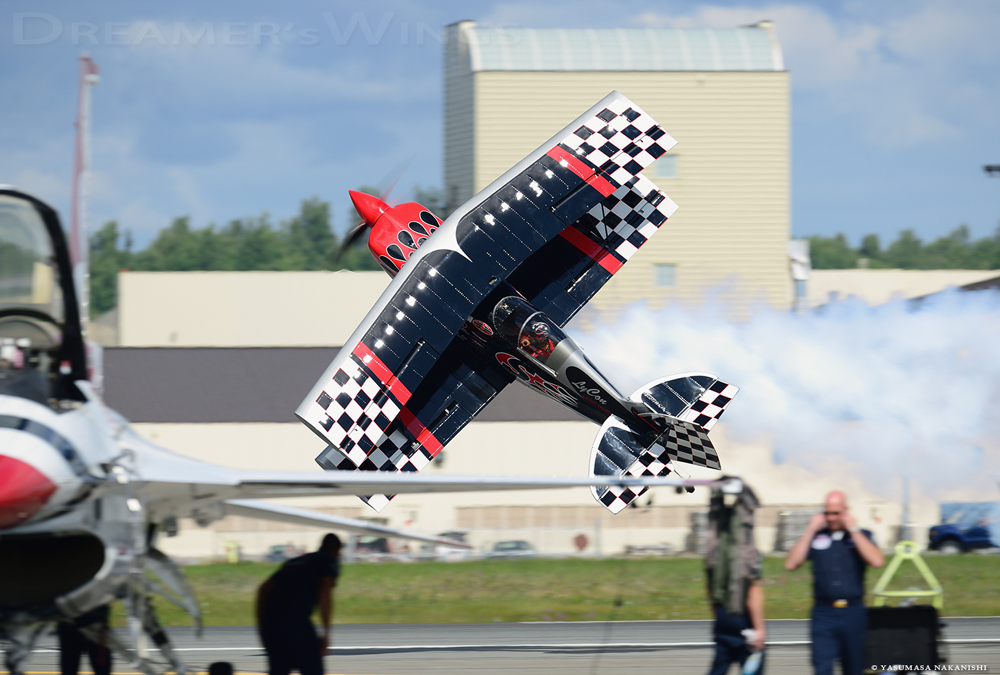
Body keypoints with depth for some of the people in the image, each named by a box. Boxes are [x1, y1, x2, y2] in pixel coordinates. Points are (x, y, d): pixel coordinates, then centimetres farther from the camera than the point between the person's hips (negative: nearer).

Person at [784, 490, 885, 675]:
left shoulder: (861, 535, 8)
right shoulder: (815, 537, 9)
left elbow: (877, 561, -11)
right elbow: (791, 564, -2)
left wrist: (853, 529, -7)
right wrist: (810, 531, -2)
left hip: (853, 613, 1)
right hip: (823, 613, -1)